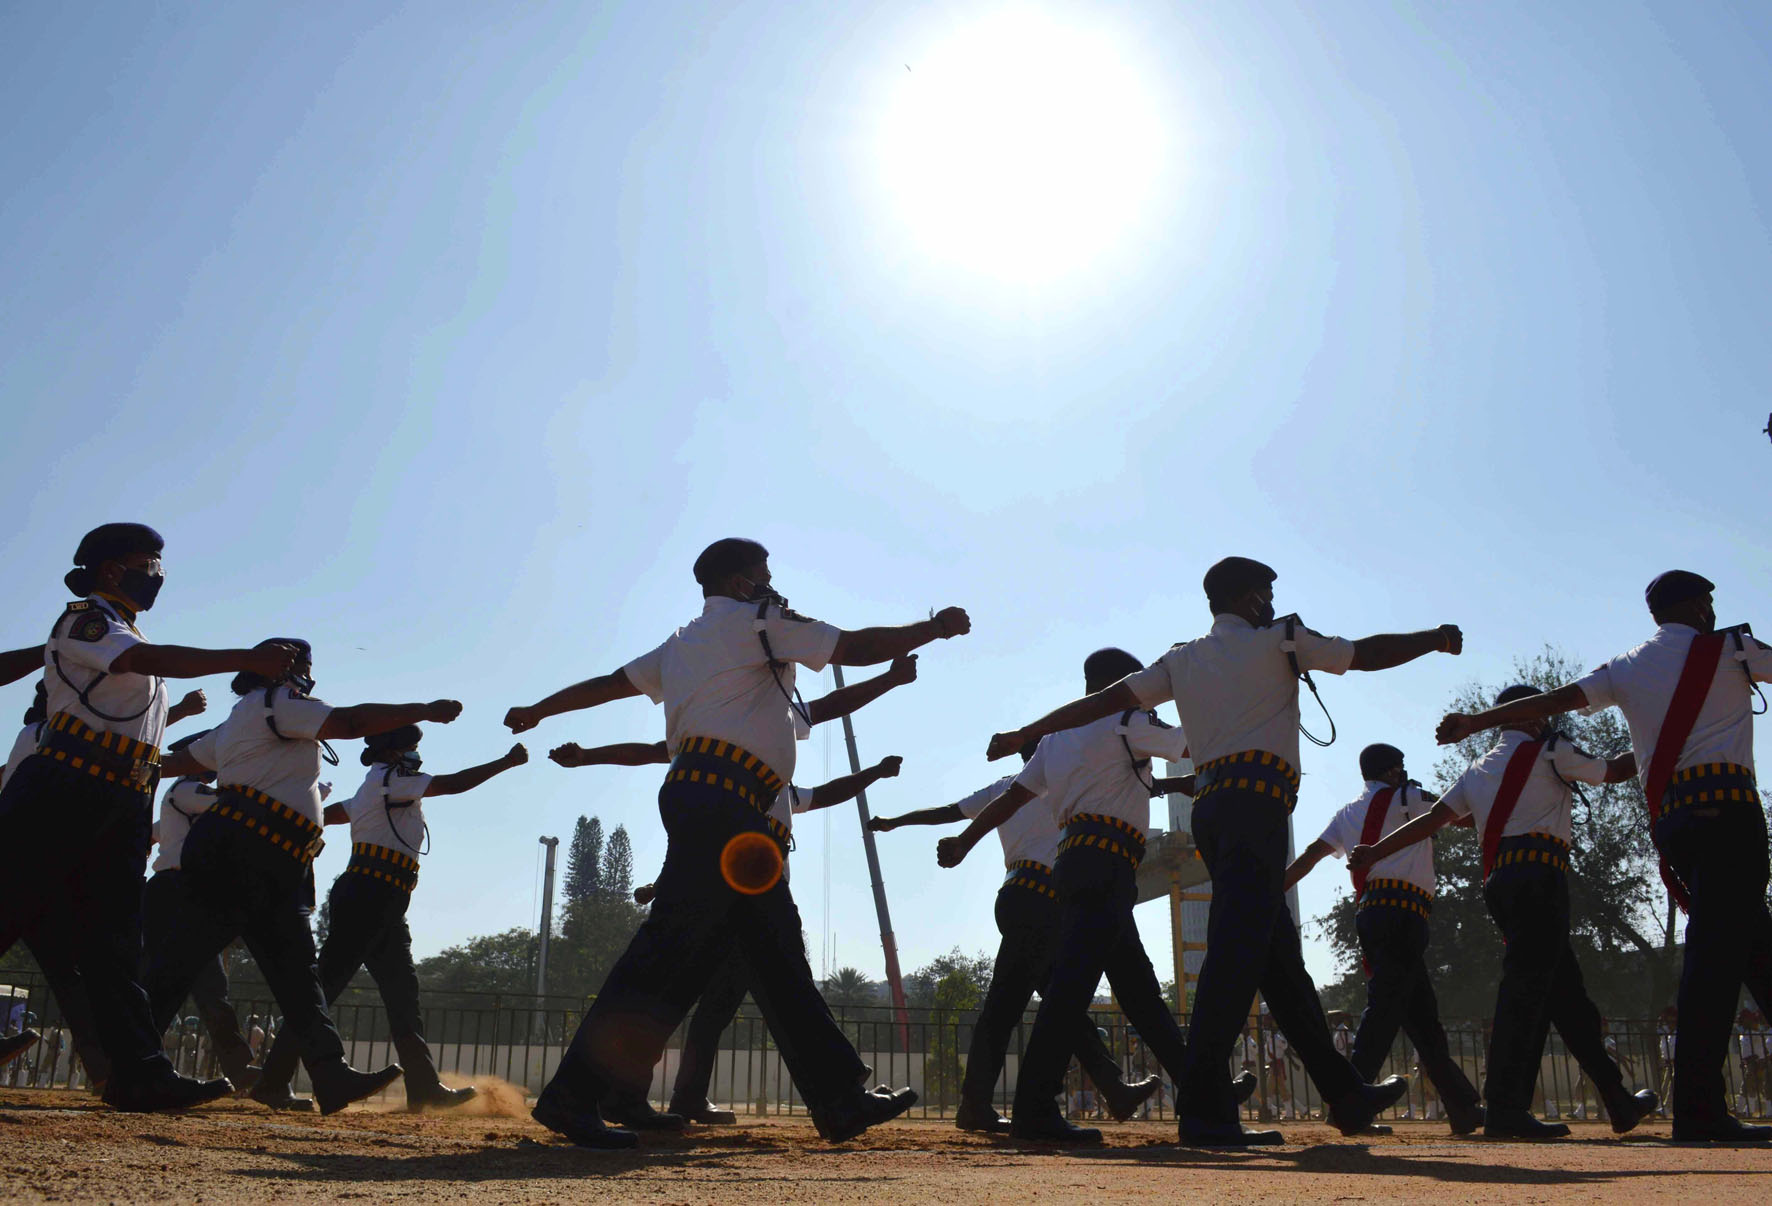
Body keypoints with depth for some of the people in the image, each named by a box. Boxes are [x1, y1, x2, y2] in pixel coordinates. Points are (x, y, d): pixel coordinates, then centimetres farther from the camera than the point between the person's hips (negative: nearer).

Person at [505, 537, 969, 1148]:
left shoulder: (682, 644, 26)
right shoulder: (753, 622, 2)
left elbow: (612, 681, 29)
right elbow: (857, 647, -1)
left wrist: (537, 711, 42)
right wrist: (934, 627, 10)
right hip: (719, 799, -10)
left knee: (777, 947, 6)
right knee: (671, 946, -13)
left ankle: (839, 1099, 7)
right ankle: (572, 1095, -12)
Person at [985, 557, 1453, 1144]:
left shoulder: (1182, 660, 19)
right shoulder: (1280, 640, 7)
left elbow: (1105, 700, 10)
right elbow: (1368, 654, 14)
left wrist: (1022, 735, 12)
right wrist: (1436, 638, 32)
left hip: (1212, 807, 7)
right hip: (1256, 804, -7)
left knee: (1281, 957, 11)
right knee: (1237, 951, -17)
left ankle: (1345, 1094, 18)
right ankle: (1203, 1111, -25)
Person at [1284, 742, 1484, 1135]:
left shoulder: (1348, 814, 21)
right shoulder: (1408, 798, 5)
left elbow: (1309, 856, 13)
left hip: (1368, 912, 7)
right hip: (1402, 912, -7)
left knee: (1422, 1015, 10)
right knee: (1385, 1007, -17)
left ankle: (1464, 1107, 15)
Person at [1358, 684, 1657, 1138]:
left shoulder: (1477, 770, 22)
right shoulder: (1547, 751, 6)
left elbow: (1432, 818, 12)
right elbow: (1612, 771, 18)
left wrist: (1376, 851, 10)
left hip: (1499, 880, 8)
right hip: (1539, 874, -8)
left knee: (1565, 991, 12)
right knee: (1526, 985, -16)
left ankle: (1618, 1102, 19)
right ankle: (1504, 1108, -25)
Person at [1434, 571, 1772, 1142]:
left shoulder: (1627, 669, 15)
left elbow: (1552, 699, 5)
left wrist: (1475, 722, 7)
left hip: (1669, 816, 6)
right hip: (1725, 805, -6)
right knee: (1716, 949, -13)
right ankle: (1699, 1109, -19)